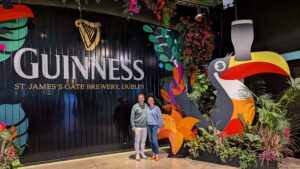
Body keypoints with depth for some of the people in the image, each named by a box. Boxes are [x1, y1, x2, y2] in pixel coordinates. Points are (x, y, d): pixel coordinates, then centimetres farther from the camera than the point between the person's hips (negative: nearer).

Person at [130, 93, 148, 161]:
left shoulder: (146, 106, 4)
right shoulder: (135, 106, -6)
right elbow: (132, 117, -5)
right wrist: (133, 126, -10)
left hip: (145, 127, 4)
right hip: (138, 127, -3)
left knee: (143, 141, 12)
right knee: (137, 141, 2)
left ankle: (142, 153, 26)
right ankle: (137, 154, 13)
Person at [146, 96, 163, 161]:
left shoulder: (157, 108, -4)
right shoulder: (147, 108, 7)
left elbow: (160, 118, -4)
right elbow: (145, 117, 8)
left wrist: (159, 127, -8)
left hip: (155, 126, -4)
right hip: (149, 126, 4)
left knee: (154, 140, -11)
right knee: (151, 140, 6)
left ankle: (157, 155, 1)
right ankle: (154, 154, 17)